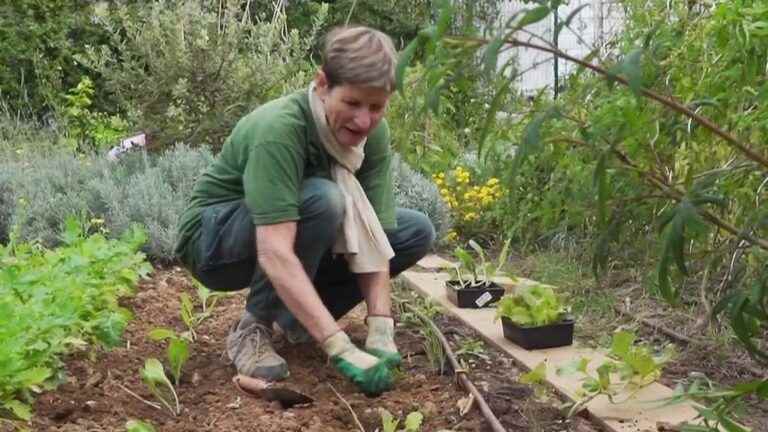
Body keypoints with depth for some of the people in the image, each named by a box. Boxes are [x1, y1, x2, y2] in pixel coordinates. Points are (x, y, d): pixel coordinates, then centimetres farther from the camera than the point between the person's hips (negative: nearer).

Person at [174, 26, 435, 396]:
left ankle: (297, 317, 3)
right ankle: (254, 326, -16)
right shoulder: (278, 129, -34)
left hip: (302, 241, 7)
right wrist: (341, 348, -46)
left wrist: (380, 329, -29)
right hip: (214, 241, -6)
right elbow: (275, 254, -42)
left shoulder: (373, 133, -15)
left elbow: (373, 236, -17)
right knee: (322, 199, -35)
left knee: (417, 232, -6)